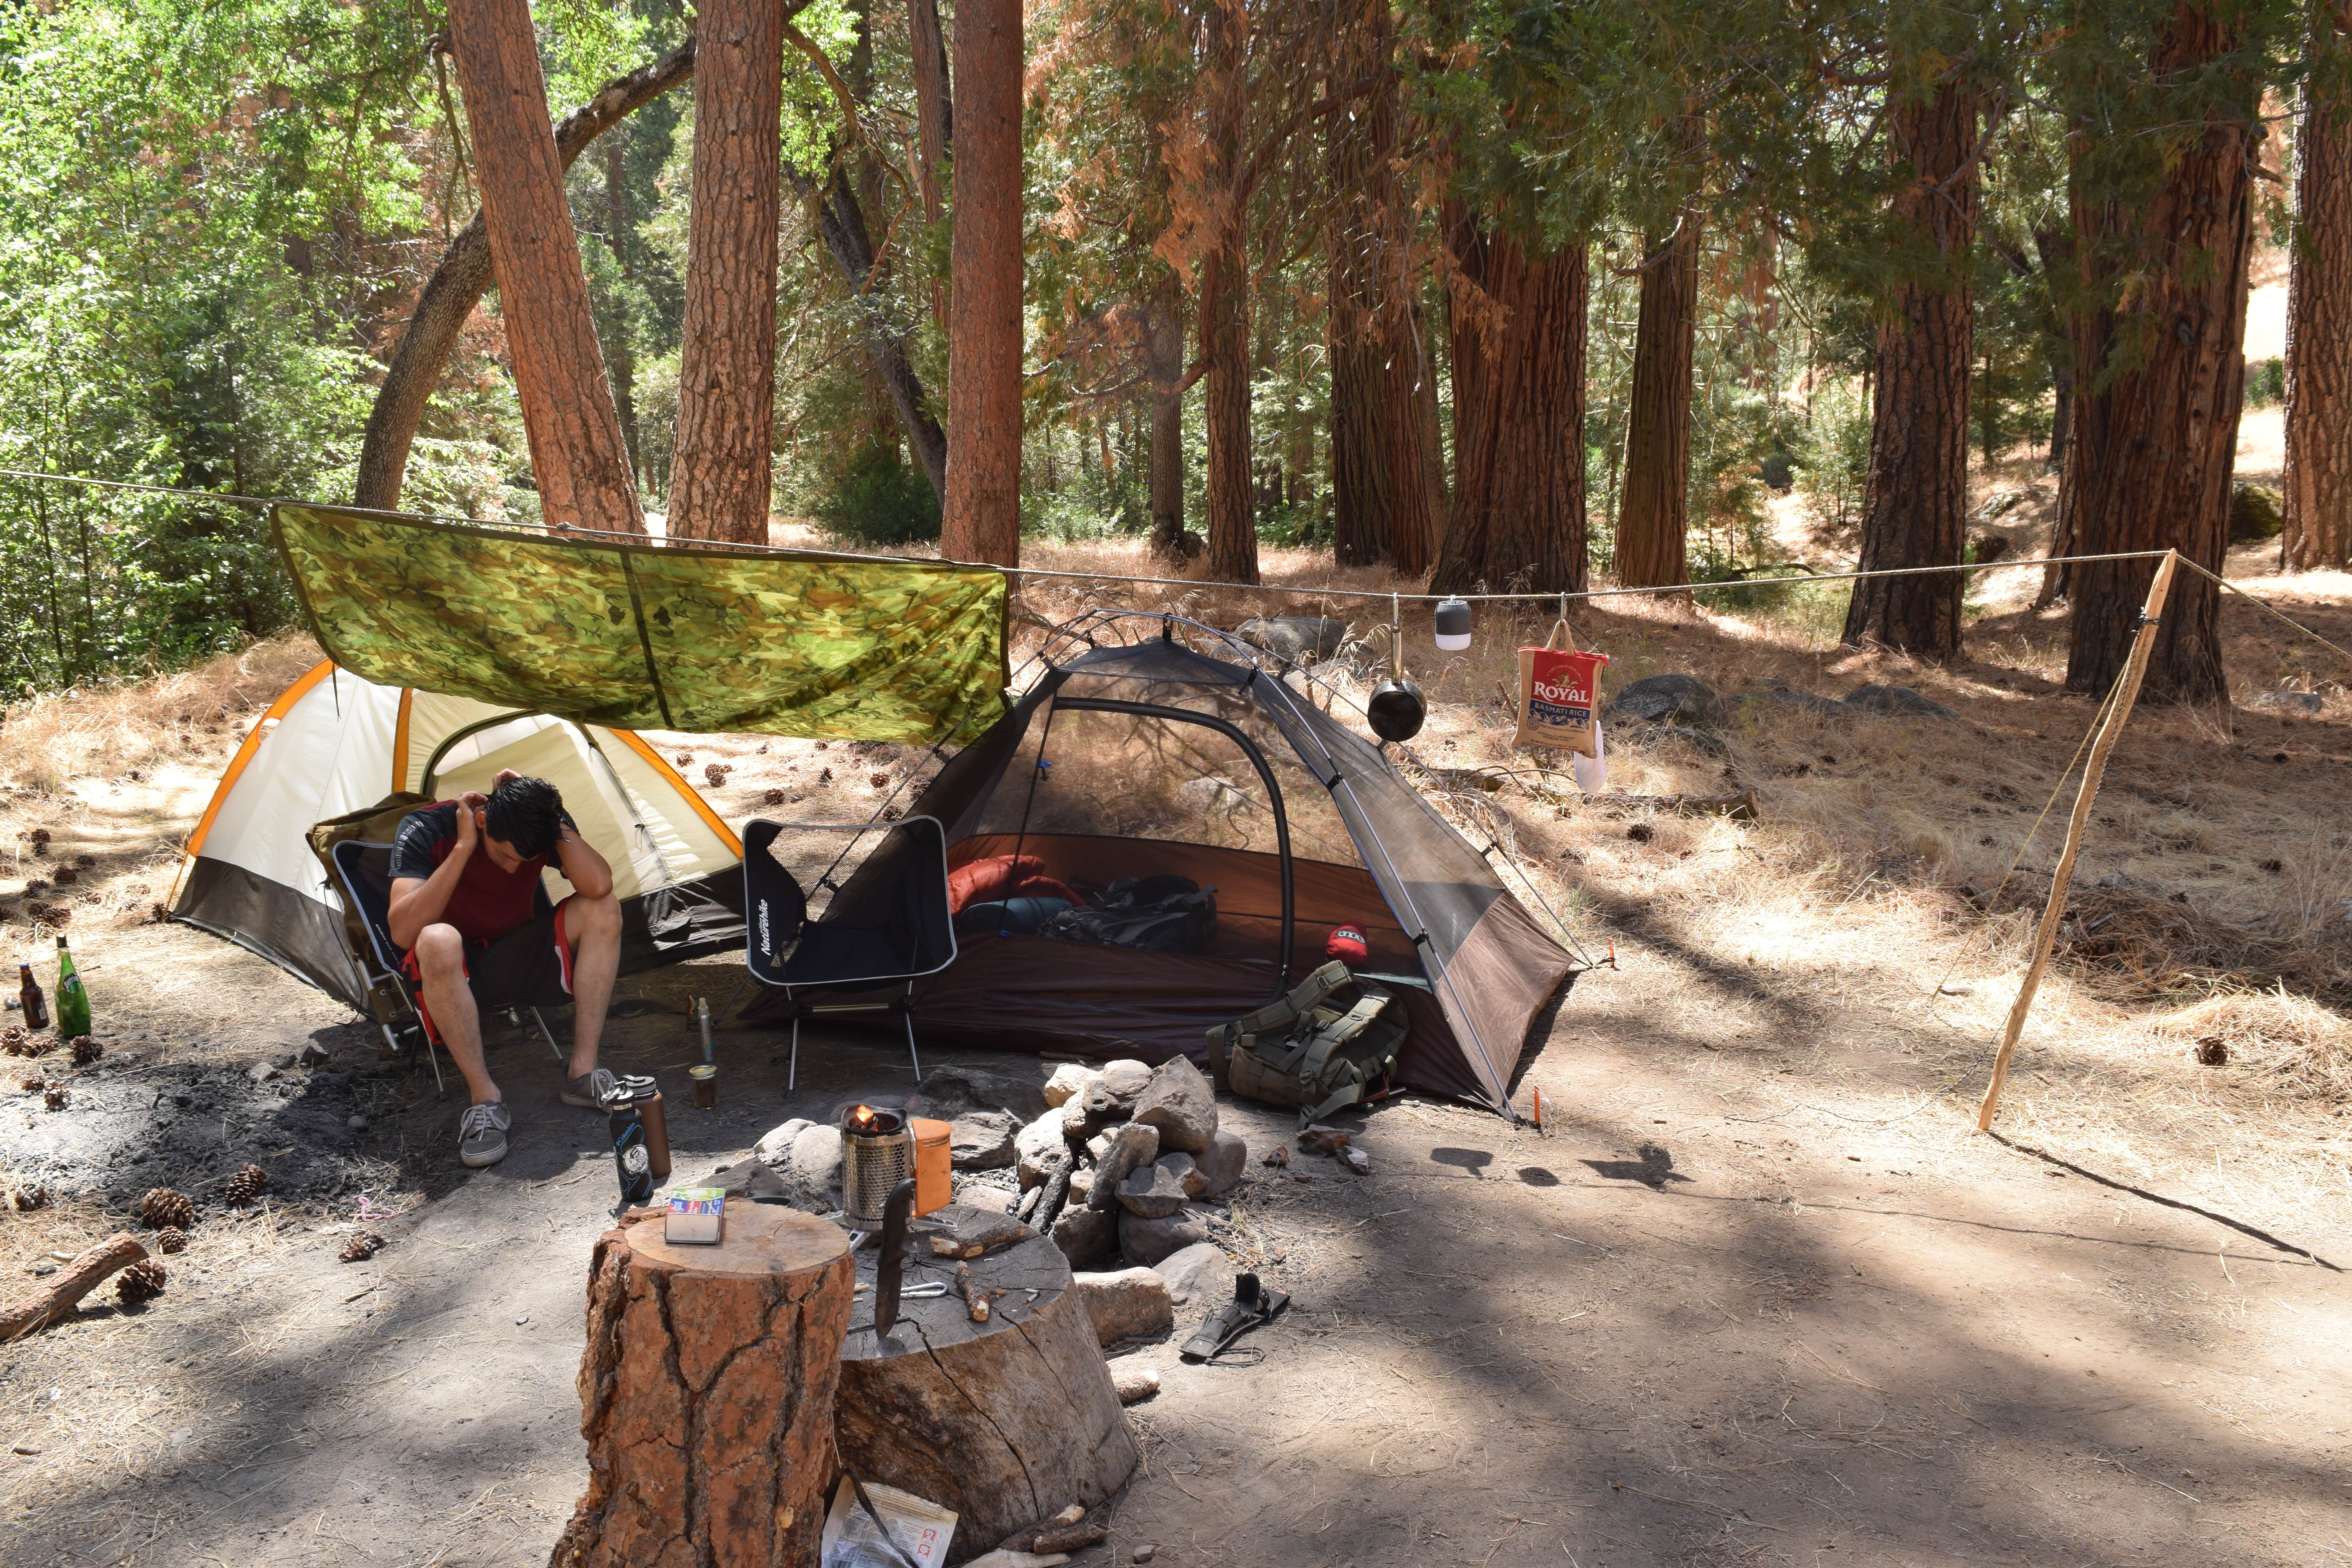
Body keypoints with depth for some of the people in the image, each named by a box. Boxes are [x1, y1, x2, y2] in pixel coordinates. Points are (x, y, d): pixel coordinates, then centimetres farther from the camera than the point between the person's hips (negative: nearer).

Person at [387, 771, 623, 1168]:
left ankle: (582, 1072, -17)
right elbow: (404, 932, -34)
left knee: (603, 910, -22)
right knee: (437, 941, -39)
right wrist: (464, 847, -36)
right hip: (454, 975, -3)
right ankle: (486, 1098, -28)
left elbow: (599, 886, -32)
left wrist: (548, 811, -29)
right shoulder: (426, 830, -22)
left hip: (522, 963, 3)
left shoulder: (543, 826, -15)